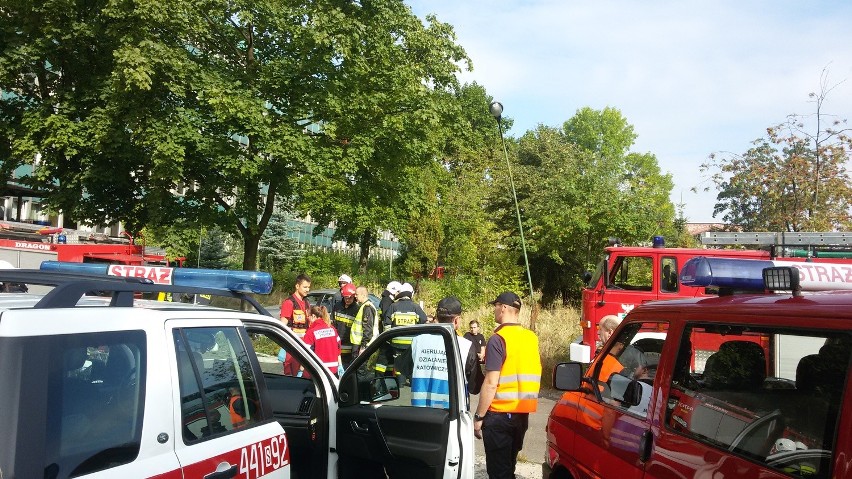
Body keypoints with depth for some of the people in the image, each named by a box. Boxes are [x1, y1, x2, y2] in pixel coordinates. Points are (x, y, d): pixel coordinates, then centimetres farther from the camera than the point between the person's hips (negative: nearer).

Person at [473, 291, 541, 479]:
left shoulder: (498, 339, -15)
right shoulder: (531, 337, 7)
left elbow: (491, 383, -18)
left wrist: (479, 416, -12)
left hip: (500, 414, -7)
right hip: (523, 412, 7)